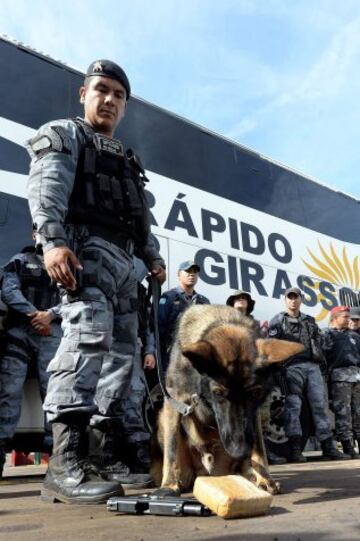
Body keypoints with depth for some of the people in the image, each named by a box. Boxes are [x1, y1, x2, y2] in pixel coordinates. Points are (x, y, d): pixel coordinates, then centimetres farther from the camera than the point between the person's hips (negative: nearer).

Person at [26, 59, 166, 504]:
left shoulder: (126, 159, 34)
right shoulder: (63, 135, 11)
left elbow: (141, 219, 31)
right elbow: (47, 187, -8)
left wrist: (152, 257, 16)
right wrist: (53, 240, -25)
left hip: (122, 260, 8)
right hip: (85, 246, -8)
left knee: (120, 352, 0)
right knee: (89, 334, -27)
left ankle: (102, 458, 4)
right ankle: (65, 465, -29)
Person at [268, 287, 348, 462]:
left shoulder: (310, 321, 23)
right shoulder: (278, 320, 8)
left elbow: (322, 341, 25)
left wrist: (319, 355, 9)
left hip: (312, 366, 5)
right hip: (292, 367, -4)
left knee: (320, 404, 2)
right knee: (293, 406, -8)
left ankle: (328, 447, 6)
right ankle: (295, 449, -7)